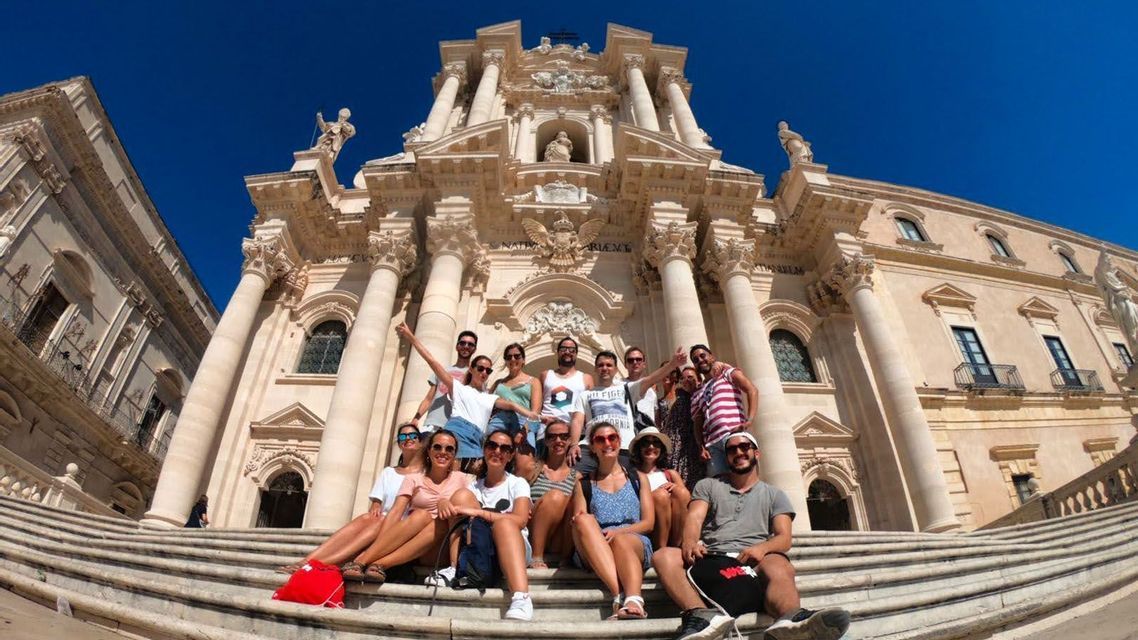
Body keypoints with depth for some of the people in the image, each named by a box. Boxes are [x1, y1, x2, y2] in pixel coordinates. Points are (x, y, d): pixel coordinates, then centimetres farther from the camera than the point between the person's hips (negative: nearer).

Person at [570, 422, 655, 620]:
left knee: (621, 541, -36)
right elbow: (578, 522, 8)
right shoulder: (584, 483, 20)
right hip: (594, 552, 1)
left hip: (635, 543, 0)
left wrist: (617, 532, -10)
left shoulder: (638, 478, 20)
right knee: (584, 520, -32)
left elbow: (648, 523, 9)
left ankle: (634, 601, -61)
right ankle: (620, 596, -46)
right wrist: (584, 525, -18)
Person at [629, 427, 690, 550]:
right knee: (661, 495, -26)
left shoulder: (671, 474, 23)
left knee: (681, 492, -20)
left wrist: (677, 489, -9)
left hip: (677, 529, 3)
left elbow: (687, 499, 11)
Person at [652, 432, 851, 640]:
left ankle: (792, 619, -68)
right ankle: (701, 614, -53)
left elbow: (784, 538, 7)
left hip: (754, 563, -1)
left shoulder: (775, 495, 21)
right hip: (712, 561, 1)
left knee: (779, 567, -36)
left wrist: (762, 547, -18)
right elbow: (695, 518, 5)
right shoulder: (707, 486, 22)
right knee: (664, 556, -28)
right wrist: (690, 542, -21)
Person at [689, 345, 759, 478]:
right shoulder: (697, 395, 27)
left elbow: (752, 390, -2)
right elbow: (697, 424, 22)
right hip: (712, 444, 5)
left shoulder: (727, 373, 13)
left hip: (734, 435, -5)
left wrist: (750, 420, -17)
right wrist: (701, 447, 4)